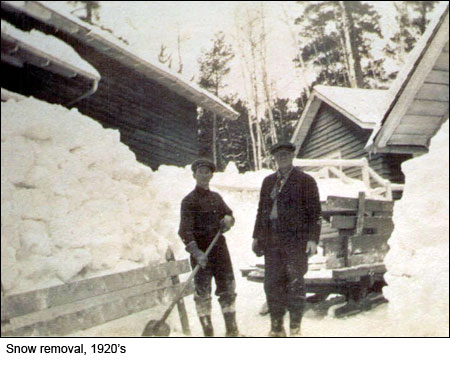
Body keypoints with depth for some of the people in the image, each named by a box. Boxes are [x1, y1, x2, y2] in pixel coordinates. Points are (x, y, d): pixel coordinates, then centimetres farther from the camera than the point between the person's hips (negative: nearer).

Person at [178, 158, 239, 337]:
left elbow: (229, 213, 25)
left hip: (220, 248, 6)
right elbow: (185, 230, -16)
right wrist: (195, 252, -28)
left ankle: (232, 330, 18)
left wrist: (228, 219, -1)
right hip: (200, 251, -6)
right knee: (202, 292, -1)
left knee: (228, 288, 8)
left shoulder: (216, 197, 13)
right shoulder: (189, 200, -6)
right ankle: (208, 332, 8)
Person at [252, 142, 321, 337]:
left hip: (295, 240, -5)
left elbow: (315, 212, -2)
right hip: (271, 240, 5)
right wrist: (256, 236, 14)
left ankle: (295, 328, 11)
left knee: (295, 283, 0)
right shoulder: (268, 181, 16)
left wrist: (313, 239, -11)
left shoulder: (305, 181, 1)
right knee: (272, 283, 5)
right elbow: (261, 209, 20)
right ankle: (276, 327, 15)